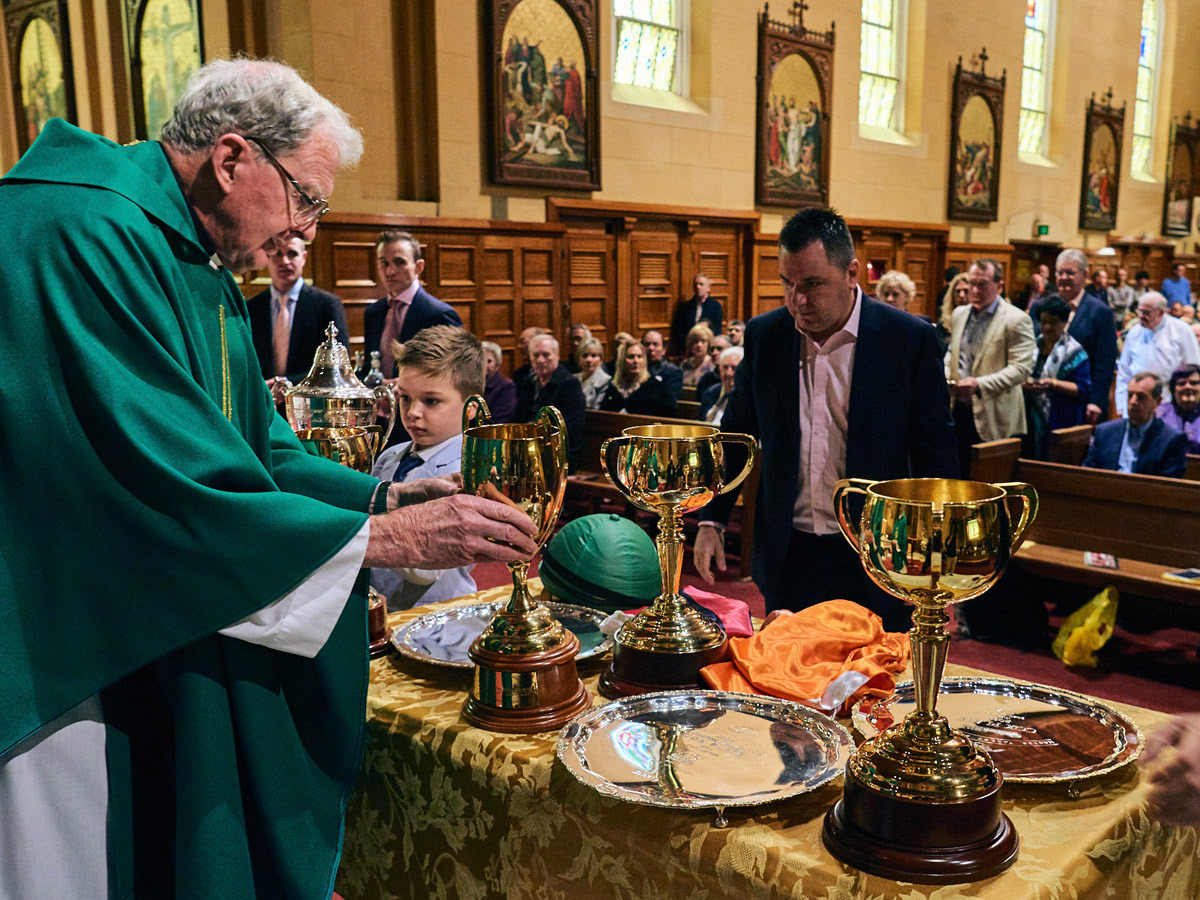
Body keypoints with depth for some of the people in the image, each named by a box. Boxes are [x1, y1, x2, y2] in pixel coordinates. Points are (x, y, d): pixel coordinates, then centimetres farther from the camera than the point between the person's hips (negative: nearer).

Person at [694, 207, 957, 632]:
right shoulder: (763, 335, 2)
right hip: (788, 558, 3)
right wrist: (711, 521, 5)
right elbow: (736, 434, 11)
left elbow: (936, 454, -2)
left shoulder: (910, 339, -7)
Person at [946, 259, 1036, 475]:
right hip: (960, 410, 6)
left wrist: (980, 384, -23)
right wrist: (946, 376, 4)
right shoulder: (960, 314, 13)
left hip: (993, 419, -6)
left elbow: (1022, 368, -14)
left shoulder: (1016, 320, -8)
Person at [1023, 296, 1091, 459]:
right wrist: (1025, 382, -2)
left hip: (1060, 422, -5)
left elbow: (1082, 389, -10)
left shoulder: (1074, 351, -4)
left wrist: (1052, 383, -20)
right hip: (1033, 420, 5)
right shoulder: (1035, 346, 12)